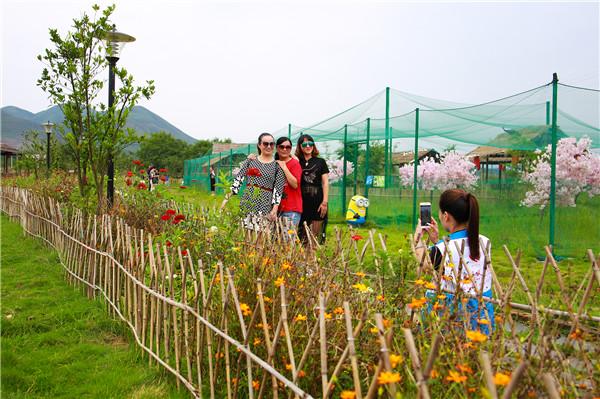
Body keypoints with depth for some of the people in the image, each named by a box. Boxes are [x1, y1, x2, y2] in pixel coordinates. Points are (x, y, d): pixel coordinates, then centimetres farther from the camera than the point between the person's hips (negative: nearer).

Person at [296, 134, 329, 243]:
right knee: (301, 234, 2)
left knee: (316, 235, 1)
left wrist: (325, 202, -3)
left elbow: (325, 183, 4)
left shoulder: (320, 162, 8)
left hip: (317, 202, 0)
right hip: (301, 202, 1)